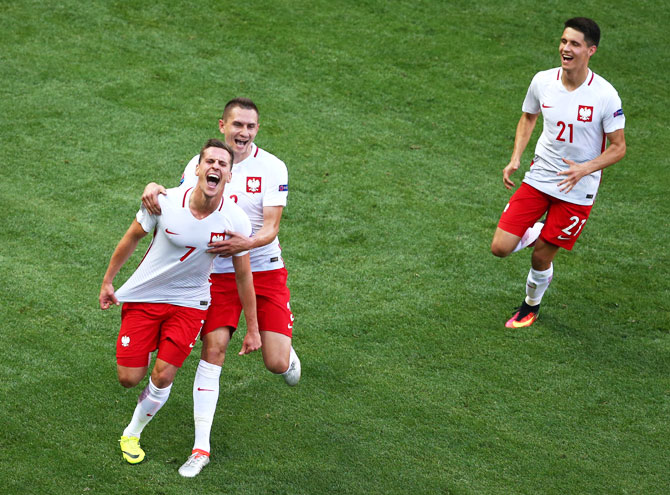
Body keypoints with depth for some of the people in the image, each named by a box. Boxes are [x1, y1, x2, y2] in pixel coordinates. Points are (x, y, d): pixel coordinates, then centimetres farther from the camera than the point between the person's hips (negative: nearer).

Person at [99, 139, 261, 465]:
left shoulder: (236, 221, -15)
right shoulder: (166, 202, -18)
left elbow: (243, 276, -3)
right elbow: (132, 237, 0)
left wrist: (252, 329, 2)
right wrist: (107, 281, 7)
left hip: (188, 303, 0)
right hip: (142, 296, 0)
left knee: (163, 377, -7)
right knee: (129, 378, 0)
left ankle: (132, 434, 22)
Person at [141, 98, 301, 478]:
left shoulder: (272, 168, -9)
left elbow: (270, 229, -14)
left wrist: (245, 243, -36)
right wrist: (155, 190, -28)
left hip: (264, 268, -1)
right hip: (218, 272, 1)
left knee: (277, 364, -7)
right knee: (213, 349, -14)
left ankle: (287, 350, 35)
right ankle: (201, 447, -7)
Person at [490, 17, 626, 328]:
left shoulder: (605, 96, -19)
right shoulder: (543, 81, -8)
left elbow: (618, 147, -9)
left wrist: (585, 169, -25)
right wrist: (515, 159, 0)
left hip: (577, 190, -3)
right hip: (538, 178, 3)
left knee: (541, 257, 5)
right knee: (500, 248, -5)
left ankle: (532, 306, 37)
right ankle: (535, 233, 29)